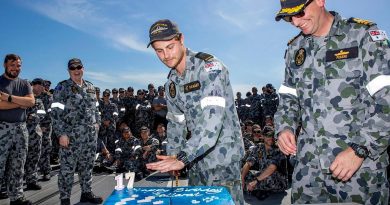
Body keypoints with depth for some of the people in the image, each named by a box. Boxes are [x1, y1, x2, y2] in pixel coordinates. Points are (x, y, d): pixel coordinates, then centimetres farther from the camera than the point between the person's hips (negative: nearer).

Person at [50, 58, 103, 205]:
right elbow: (56, 112, -9)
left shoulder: (90, 87, 13)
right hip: (71, 135, -5)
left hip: (91, 134, 5)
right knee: (67, 168, 1)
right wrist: (61, 134, -15)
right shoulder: (62, 87, -4)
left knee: (87, 166, 14)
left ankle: (87, 193, 27)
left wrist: (97, 123, 11)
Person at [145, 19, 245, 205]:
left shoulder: (209, 68, -17)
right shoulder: (171, 82, 8)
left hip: (221, 155, -7)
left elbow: (212, 117, -28)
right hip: (196, 157, 7)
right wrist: (172, 156, 8)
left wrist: (183, 157, -32)